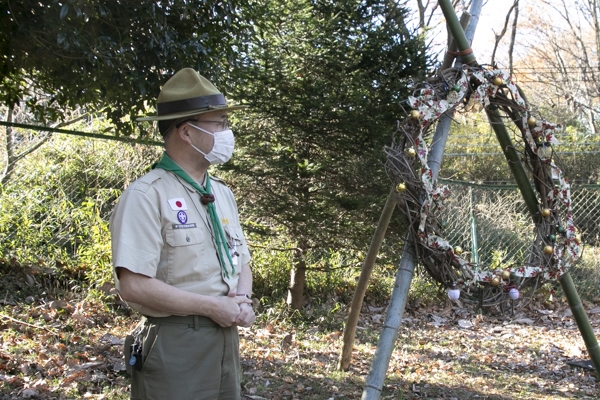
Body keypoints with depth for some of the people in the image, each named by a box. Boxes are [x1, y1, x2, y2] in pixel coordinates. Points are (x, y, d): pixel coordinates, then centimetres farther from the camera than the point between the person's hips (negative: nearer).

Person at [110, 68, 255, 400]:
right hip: (173, 346, -7)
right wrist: (212, 306, -16)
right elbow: (133, 286, -20)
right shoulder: (146, 196, -14)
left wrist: (242, 299, -4)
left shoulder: (222, 194, 11)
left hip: (225, 339, 8)